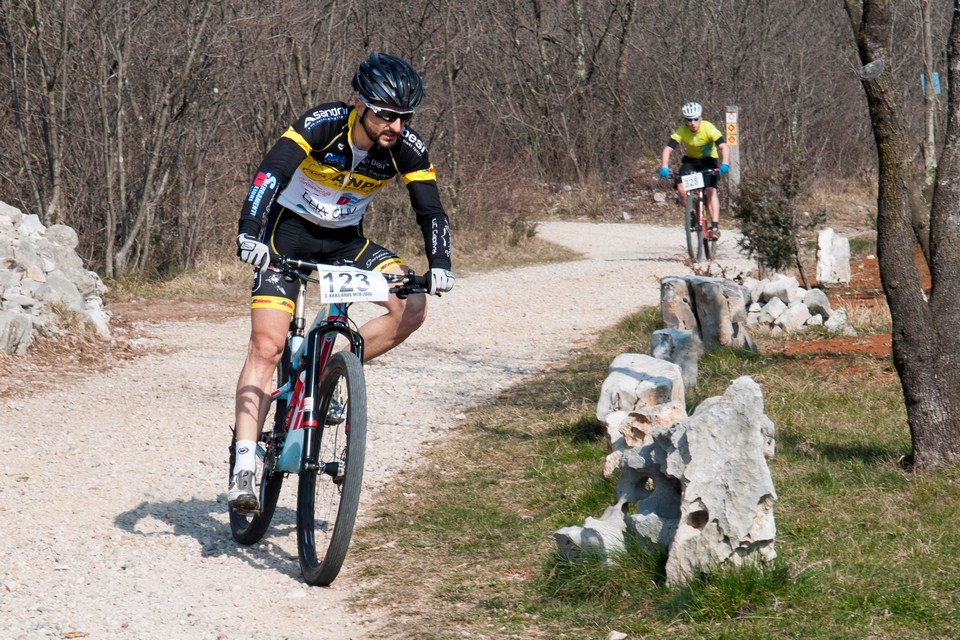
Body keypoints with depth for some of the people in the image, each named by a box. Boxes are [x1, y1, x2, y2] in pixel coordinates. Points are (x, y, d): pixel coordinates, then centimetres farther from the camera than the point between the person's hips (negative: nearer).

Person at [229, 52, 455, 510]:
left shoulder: (406, 149, -16)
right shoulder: (323, 125, -27)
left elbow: (430, 210, -15)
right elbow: (271, 172, -38)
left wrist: (439, 263, -34)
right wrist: (249, 230, -54)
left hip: (345, 240, 4)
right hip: (288, 231, -4)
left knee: (412, 307, -17)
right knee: (266, 347, -16)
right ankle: (244, 465, -17)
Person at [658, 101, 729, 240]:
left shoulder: (709, 128, -26)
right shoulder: (681, 131, -21)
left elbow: (724, 147, -34)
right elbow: (667, 149, -27)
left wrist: (725, 164, -52)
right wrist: (664, 167, -44)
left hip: (708, 161, -2)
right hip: (690, 160, 2)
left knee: (710, 190, -22)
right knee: (681, 188, -21)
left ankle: (715, 226, -23)